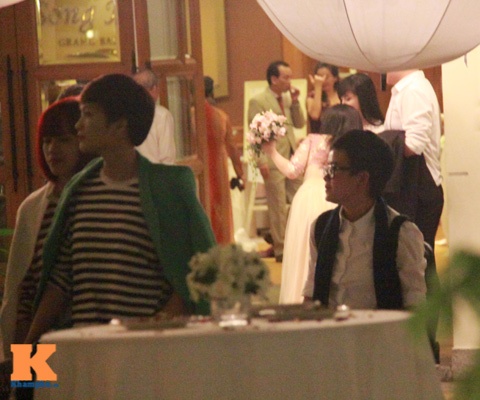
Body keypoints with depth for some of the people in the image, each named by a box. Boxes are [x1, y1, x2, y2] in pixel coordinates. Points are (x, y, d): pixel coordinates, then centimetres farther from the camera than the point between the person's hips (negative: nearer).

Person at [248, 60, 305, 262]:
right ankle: (280, 250, 9)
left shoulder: (288, 98, 12)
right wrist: (261, 161, -19)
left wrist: (295, 102, -2)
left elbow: (300, 124, 12)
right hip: (273, 161, -6)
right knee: (278, 208, 1)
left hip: (292, 159, 6)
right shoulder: (258, 101, -9)